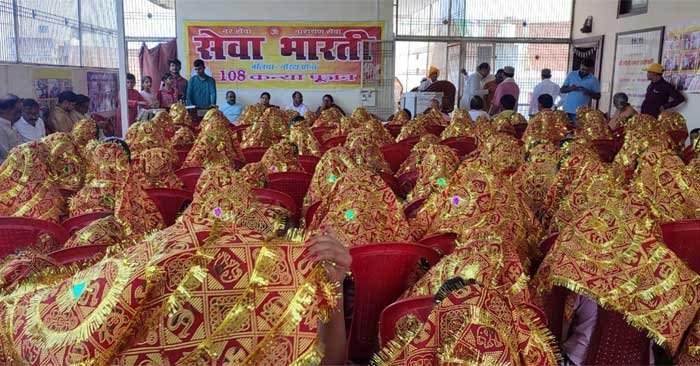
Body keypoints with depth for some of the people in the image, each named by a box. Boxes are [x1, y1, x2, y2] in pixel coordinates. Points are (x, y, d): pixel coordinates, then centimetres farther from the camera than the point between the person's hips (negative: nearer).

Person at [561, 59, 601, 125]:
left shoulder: (594, 80, 1)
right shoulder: (571, 75, 5)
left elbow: (598, 96, 4)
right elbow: (562, 90, 5)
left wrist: (589, 92, -15)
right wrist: (570, 88, -15)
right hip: (568, 110, 2)